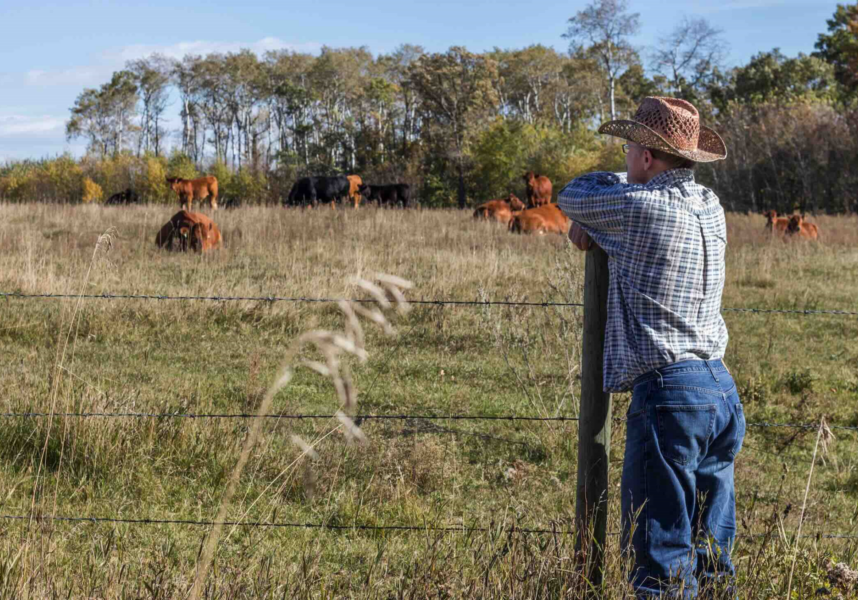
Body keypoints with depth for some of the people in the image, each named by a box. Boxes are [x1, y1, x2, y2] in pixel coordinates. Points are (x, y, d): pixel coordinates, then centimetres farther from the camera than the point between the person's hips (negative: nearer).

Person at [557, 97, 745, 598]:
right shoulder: (710, 207, 13)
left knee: (663, 556, -4)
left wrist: (604, 193, 24)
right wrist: (594, 223, 17)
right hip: (723, 391, 8)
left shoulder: (640, 206, -11)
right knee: (711, 552, 14)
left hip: (669, 392, -8)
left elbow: (572, 196, 7)